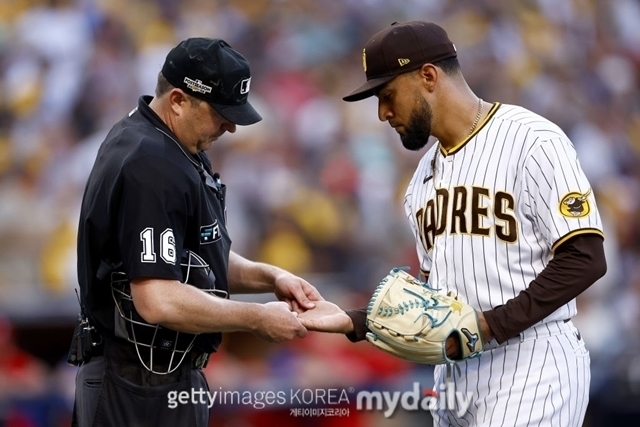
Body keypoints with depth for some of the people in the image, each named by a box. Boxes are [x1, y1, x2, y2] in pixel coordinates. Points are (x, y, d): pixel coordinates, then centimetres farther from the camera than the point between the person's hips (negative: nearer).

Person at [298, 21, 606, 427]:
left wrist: (491, 325, -19)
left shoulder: (532, 141, -9)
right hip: (454, 369, 8)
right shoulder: (425, 175, 16)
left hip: (529, 366, -8)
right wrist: (354, 322, 7)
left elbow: (584, 259, -14)